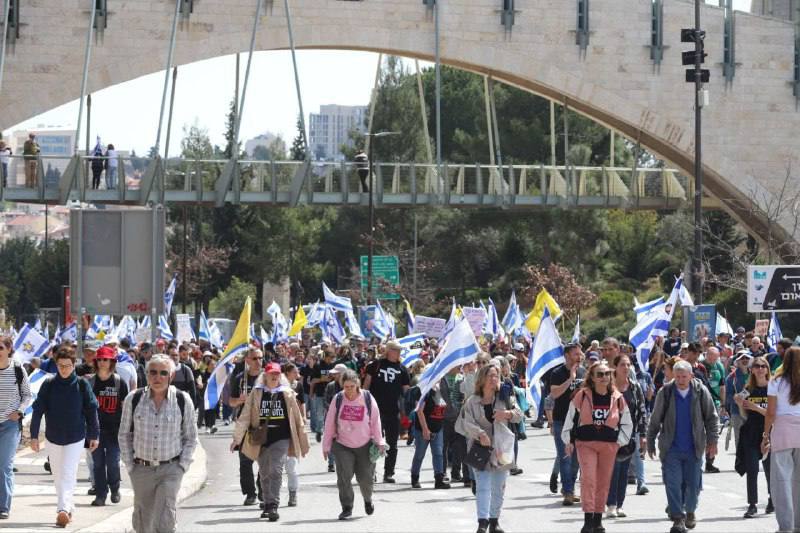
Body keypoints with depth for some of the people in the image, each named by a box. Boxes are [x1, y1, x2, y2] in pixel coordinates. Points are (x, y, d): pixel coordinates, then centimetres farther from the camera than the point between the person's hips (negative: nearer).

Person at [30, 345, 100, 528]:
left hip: (75, 438, -3)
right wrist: (34, 435, -5)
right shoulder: (49, 384, -3)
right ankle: (68, 508, 24)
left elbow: (91, 410, 1)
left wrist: (94, 435, 2)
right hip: (53, 437, 3)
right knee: (58, 475, 11)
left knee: (68, 474, -12)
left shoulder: (82, 385, -5)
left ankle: (64, 509, -20)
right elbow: (38, 410, -2)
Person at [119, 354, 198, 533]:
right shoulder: (133, 399, -1)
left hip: (171, 469, -2)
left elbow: (191, 438, 7)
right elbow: (124, 435, 9)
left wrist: (182, 466, -2)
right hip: (141, 469, 2)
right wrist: (130, 465, 2)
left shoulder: (183, 401, -2)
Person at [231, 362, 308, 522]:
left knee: (275, 471, -14)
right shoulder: (256, 394, 5)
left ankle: (273, 506, -17)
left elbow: (297, 418, 10)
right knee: (264, 474, 9)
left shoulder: (287, 394, 4)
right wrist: (237, 438, 2)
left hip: (281, 438, -2)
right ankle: (267, 505, 22)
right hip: (261, 439, 2)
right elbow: (245, 416, 5)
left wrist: (303, 442, 12)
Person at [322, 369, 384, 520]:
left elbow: (375, 421, 0)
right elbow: (329, 423, 0)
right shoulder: (338, 399, -6)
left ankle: (368, 499, 35)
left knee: (365, 477, 4)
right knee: (344, 476, -12)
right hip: (342, 445, 0)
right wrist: (326, 445, 2)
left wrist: (379, 442, -1)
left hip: (365, 445, 0)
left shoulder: (368, 398, -8)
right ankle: (347, 508, -1)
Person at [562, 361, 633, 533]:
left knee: (604, 482, 8)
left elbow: (626, 423, 13)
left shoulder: (617, 398, 3)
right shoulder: (582, 396, -4)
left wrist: (620, 441, 4)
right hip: (586, 443, -3)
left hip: (609, 445, 3)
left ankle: (598, 519, 19)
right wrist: (569, 441, 2)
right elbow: (571, 418, 3)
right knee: (588, 479, -14)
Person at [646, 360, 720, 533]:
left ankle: (690, 512, 32)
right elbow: (655, 420, 5)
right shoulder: (665, 392, -2)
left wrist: (712, 441, -3)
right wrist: (650, 443, 7)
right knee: (673, 483, -8)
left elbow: (712, 418, 4)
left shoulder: (701, 392, -2)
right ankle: (678, 518, -3)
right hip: (671, 448, -1)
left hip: (694, 448, 1)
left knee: (693, 483, 7)